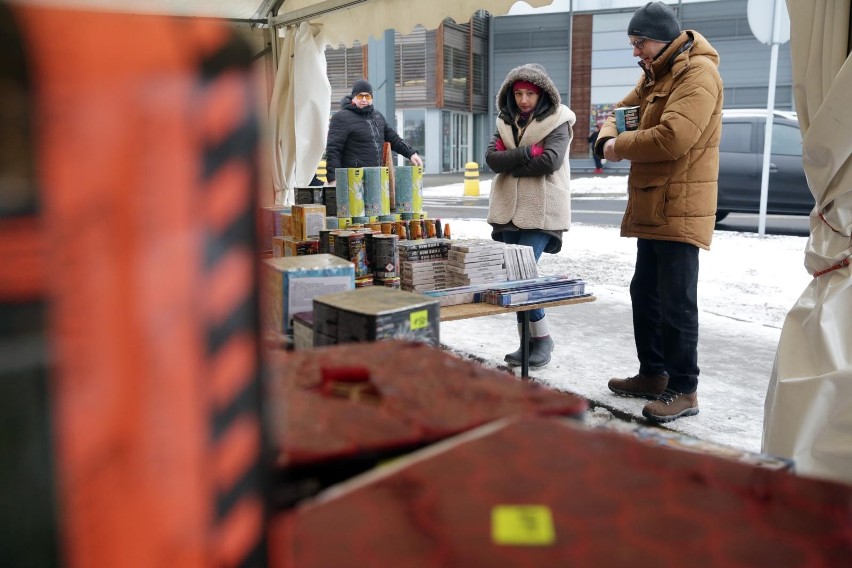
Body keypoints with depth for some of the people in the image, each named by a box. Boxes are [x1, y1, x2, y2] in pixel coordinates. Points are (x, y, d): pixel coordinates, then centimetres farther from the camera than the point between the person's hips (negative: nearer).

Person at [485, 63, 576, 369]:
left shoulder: (557, 122, -3)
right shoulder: (507, 121, 13)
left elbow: (551, 161, -18)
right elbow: (491, 158, -2)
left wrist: (510, 164, -8)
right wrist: (528, 152, -14)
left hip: (541, 212, -6)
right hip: (509, 210, 6)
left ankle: (541, 339, 2)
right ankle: (527, 342, 17)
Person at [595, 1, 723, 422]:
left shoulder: (698, 74, -14)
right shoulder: (656, 74, 19)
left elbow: (672, 137, -27)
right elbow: (623, 111, 18)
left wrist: (620, 147, -12)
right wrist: (609, 137, -6)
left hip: (680, 210, -10)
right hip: (651, 208, 10)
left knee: (676, 303, -6)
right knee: (645, 292, 16)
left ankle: (684, 391, 4)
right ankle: (653, 373, 28)